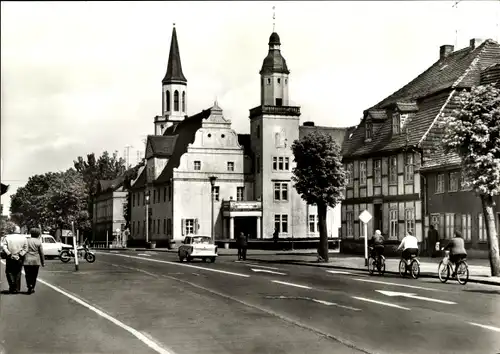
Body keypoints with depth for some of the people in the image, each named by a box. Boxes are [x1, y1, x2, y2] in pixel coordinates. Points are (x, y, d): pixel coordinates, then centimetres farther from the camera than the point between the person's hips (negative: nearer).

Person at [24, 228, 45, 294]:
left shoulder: (26, 241, 2)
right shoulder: (38, 242, -1)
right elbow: (41, 253, -1)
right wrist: (43, 262, 7)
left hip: (27, 261, 1)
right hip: (36, 261, -1)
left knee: (28, 275, 5)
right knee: (34, 275, 9)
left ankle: (29, 286, -12)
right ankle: (32, 288, 11)